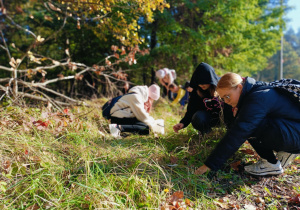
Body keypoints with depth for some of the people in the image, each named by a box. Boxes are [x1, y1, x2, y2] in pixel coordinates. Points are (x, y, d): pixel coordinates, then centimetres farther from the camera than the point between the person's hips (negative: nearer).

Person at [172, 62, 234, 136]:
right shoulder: (196, 91, -14)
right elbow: (191, 110, -13)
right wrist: (183, 123, -30)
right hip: (209, 118, 0)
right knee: (198, 118, -34)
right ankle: (205, 133, 0)